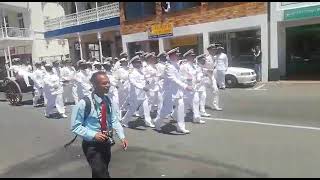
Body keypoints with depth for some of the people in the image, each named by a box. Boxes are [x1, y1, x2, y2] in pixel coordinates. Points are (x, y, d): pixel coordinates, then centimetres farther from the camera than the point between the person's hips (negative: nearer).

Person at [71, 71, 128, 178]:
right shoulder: (83, 103, -21)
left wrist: (122, 136, -10)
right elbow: (75, 126, -16)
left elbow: (114, 120, 1)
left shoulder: (108, 100, -2)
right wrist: (93, 135, -25)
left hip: (106, 143, 6)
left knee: (102, 172, 24)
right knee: (101, 174, -5)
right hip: (92, 145, -6)